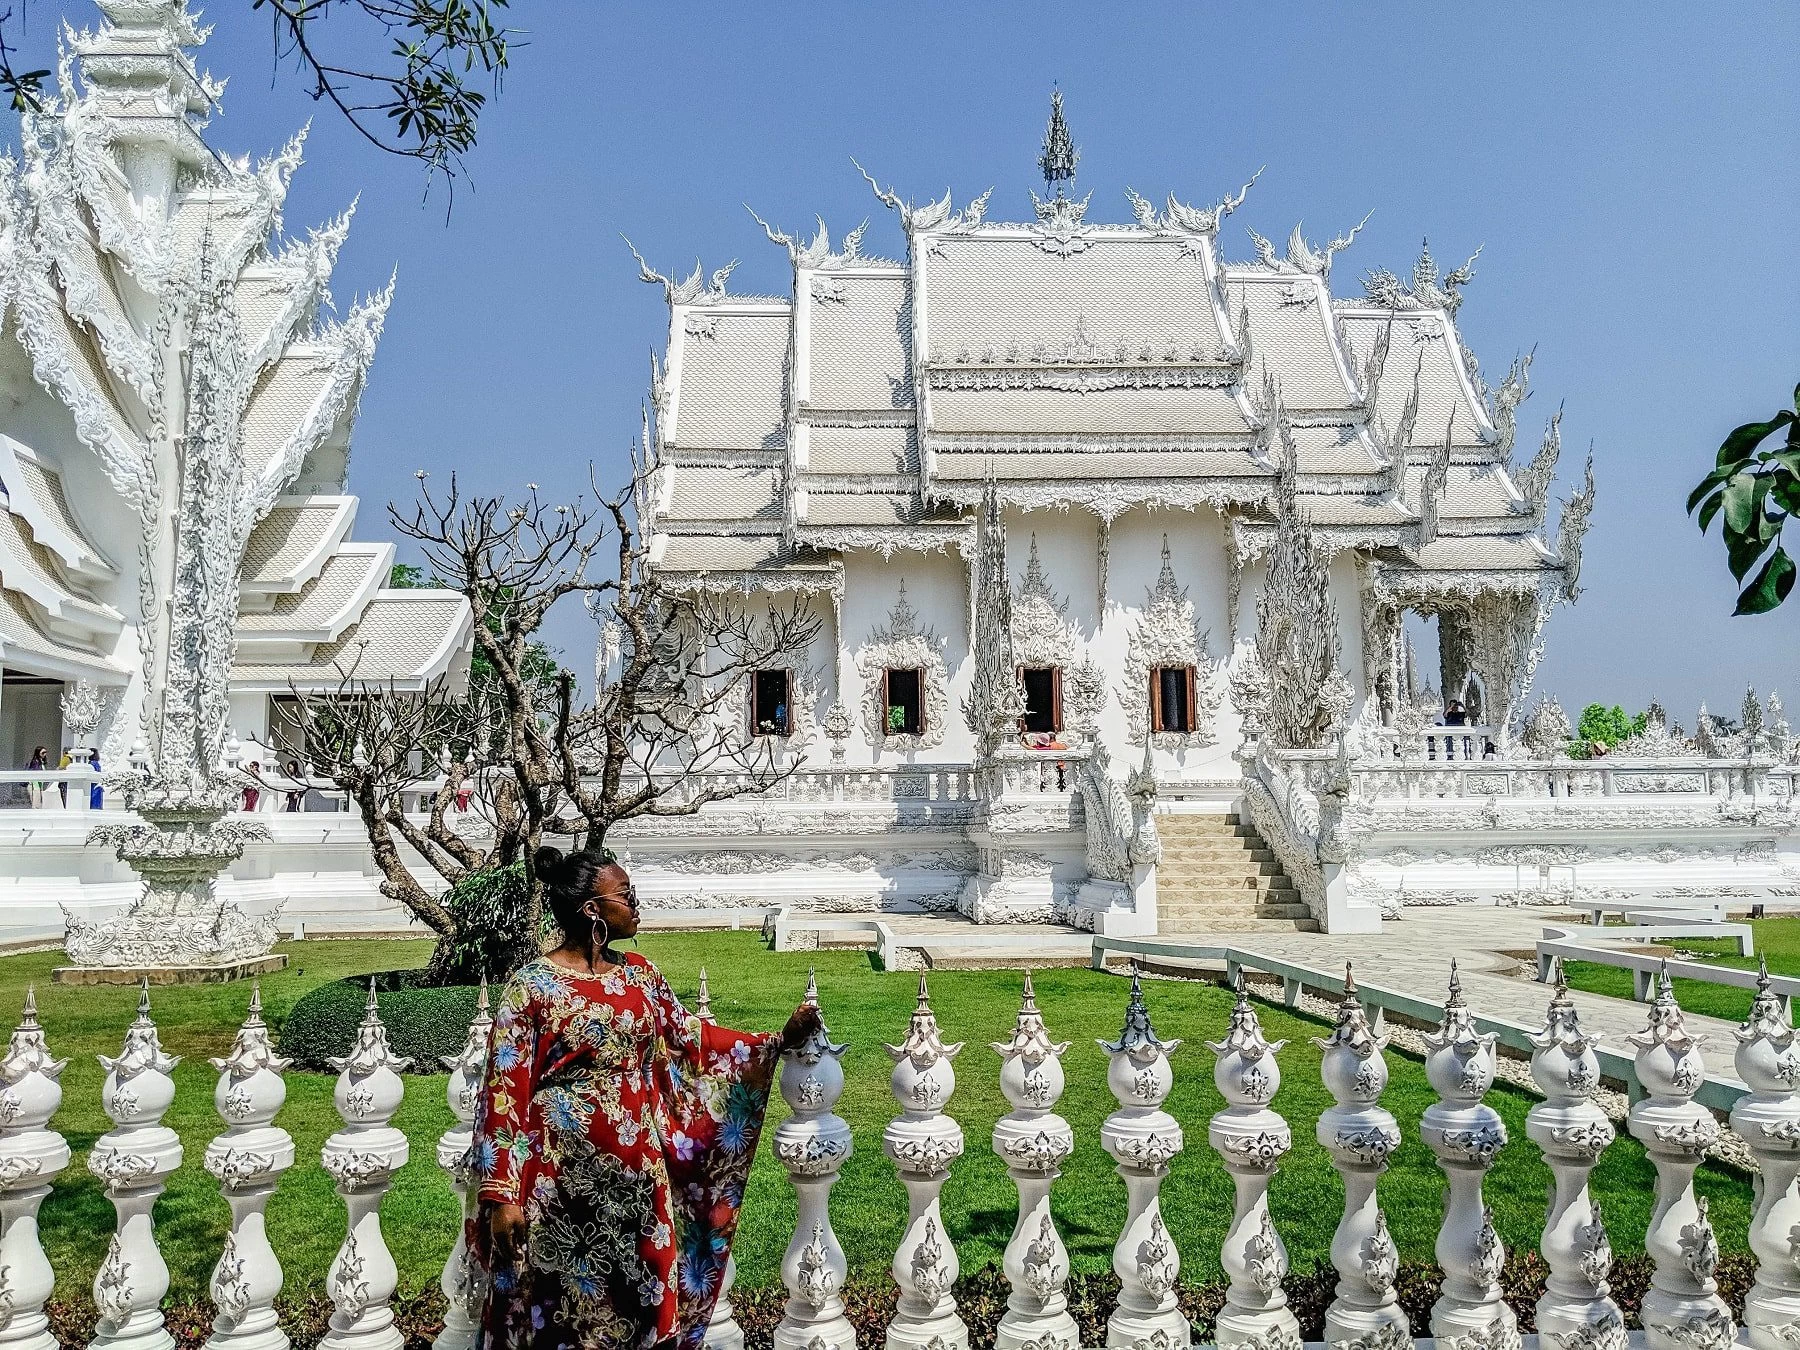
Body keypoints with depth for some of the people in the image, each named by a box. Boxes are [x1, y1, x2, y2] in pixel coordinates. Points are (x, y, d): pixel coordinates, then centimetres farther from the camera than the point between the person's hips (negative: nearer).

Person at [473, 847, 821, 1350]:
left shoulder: (640, 973, 5)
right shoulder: (531, 987, -12)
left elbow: (695, 1040, 9)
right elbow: (506, 1095, -12)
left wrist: (780, 1040, 0)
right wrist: (502, 1195, -14)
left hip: (640, 1176, 5)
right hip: (565, 1181, -5)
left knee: (642, 1299, 13)